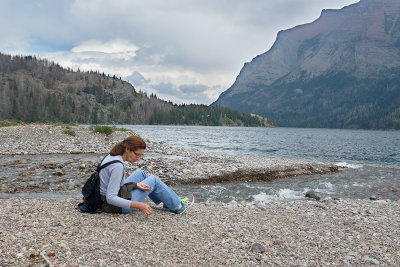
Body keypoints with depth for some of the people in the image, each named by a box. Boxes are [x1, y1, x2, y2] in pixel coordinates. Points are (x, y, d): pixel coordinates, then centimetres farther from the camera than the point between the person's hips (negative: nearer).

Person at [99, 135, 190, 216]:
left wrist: (136, 184, -3)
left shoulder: (112, 156, 0)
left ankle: (168, 204, 29)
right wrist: (138, 205, -33)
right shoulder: (118, 166, -28)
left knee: (140, 173, 19)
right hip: (116, 207, -9)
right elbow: (111, 198, -31)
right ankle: (177, 206, 20)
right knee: (154, 180, 2)